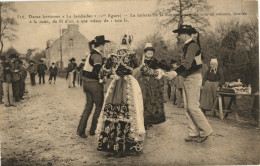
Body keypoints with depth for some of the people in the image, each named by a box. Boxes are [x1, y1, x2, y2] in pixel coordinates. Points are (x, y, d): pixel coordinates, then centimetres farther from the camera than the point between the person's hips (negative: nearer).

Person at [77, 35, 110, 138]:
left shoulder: (91, 54, 13)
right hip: (94, 83, -9)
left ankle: (80, 130, 11)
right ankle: (93, 130, 13)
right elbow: (97, 70, -28)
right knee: (99, 106, 6)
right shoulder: (97, 55, -16)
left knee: (88, 106, 12)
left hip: (87, 82, 9)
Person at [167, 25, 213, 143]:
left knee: (193, 107, -9)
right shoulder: (187, 46, 17)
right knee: (188, 108, 9)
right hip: (187, 79, 10)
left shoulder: (192, 45, -15)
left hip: (194, 78, -10)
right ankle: (194, 134, 14)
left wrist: (176, 72, -41)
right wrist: (175, 72, 15)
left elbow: (188, 63, -29)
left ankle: (206, 131, 3)